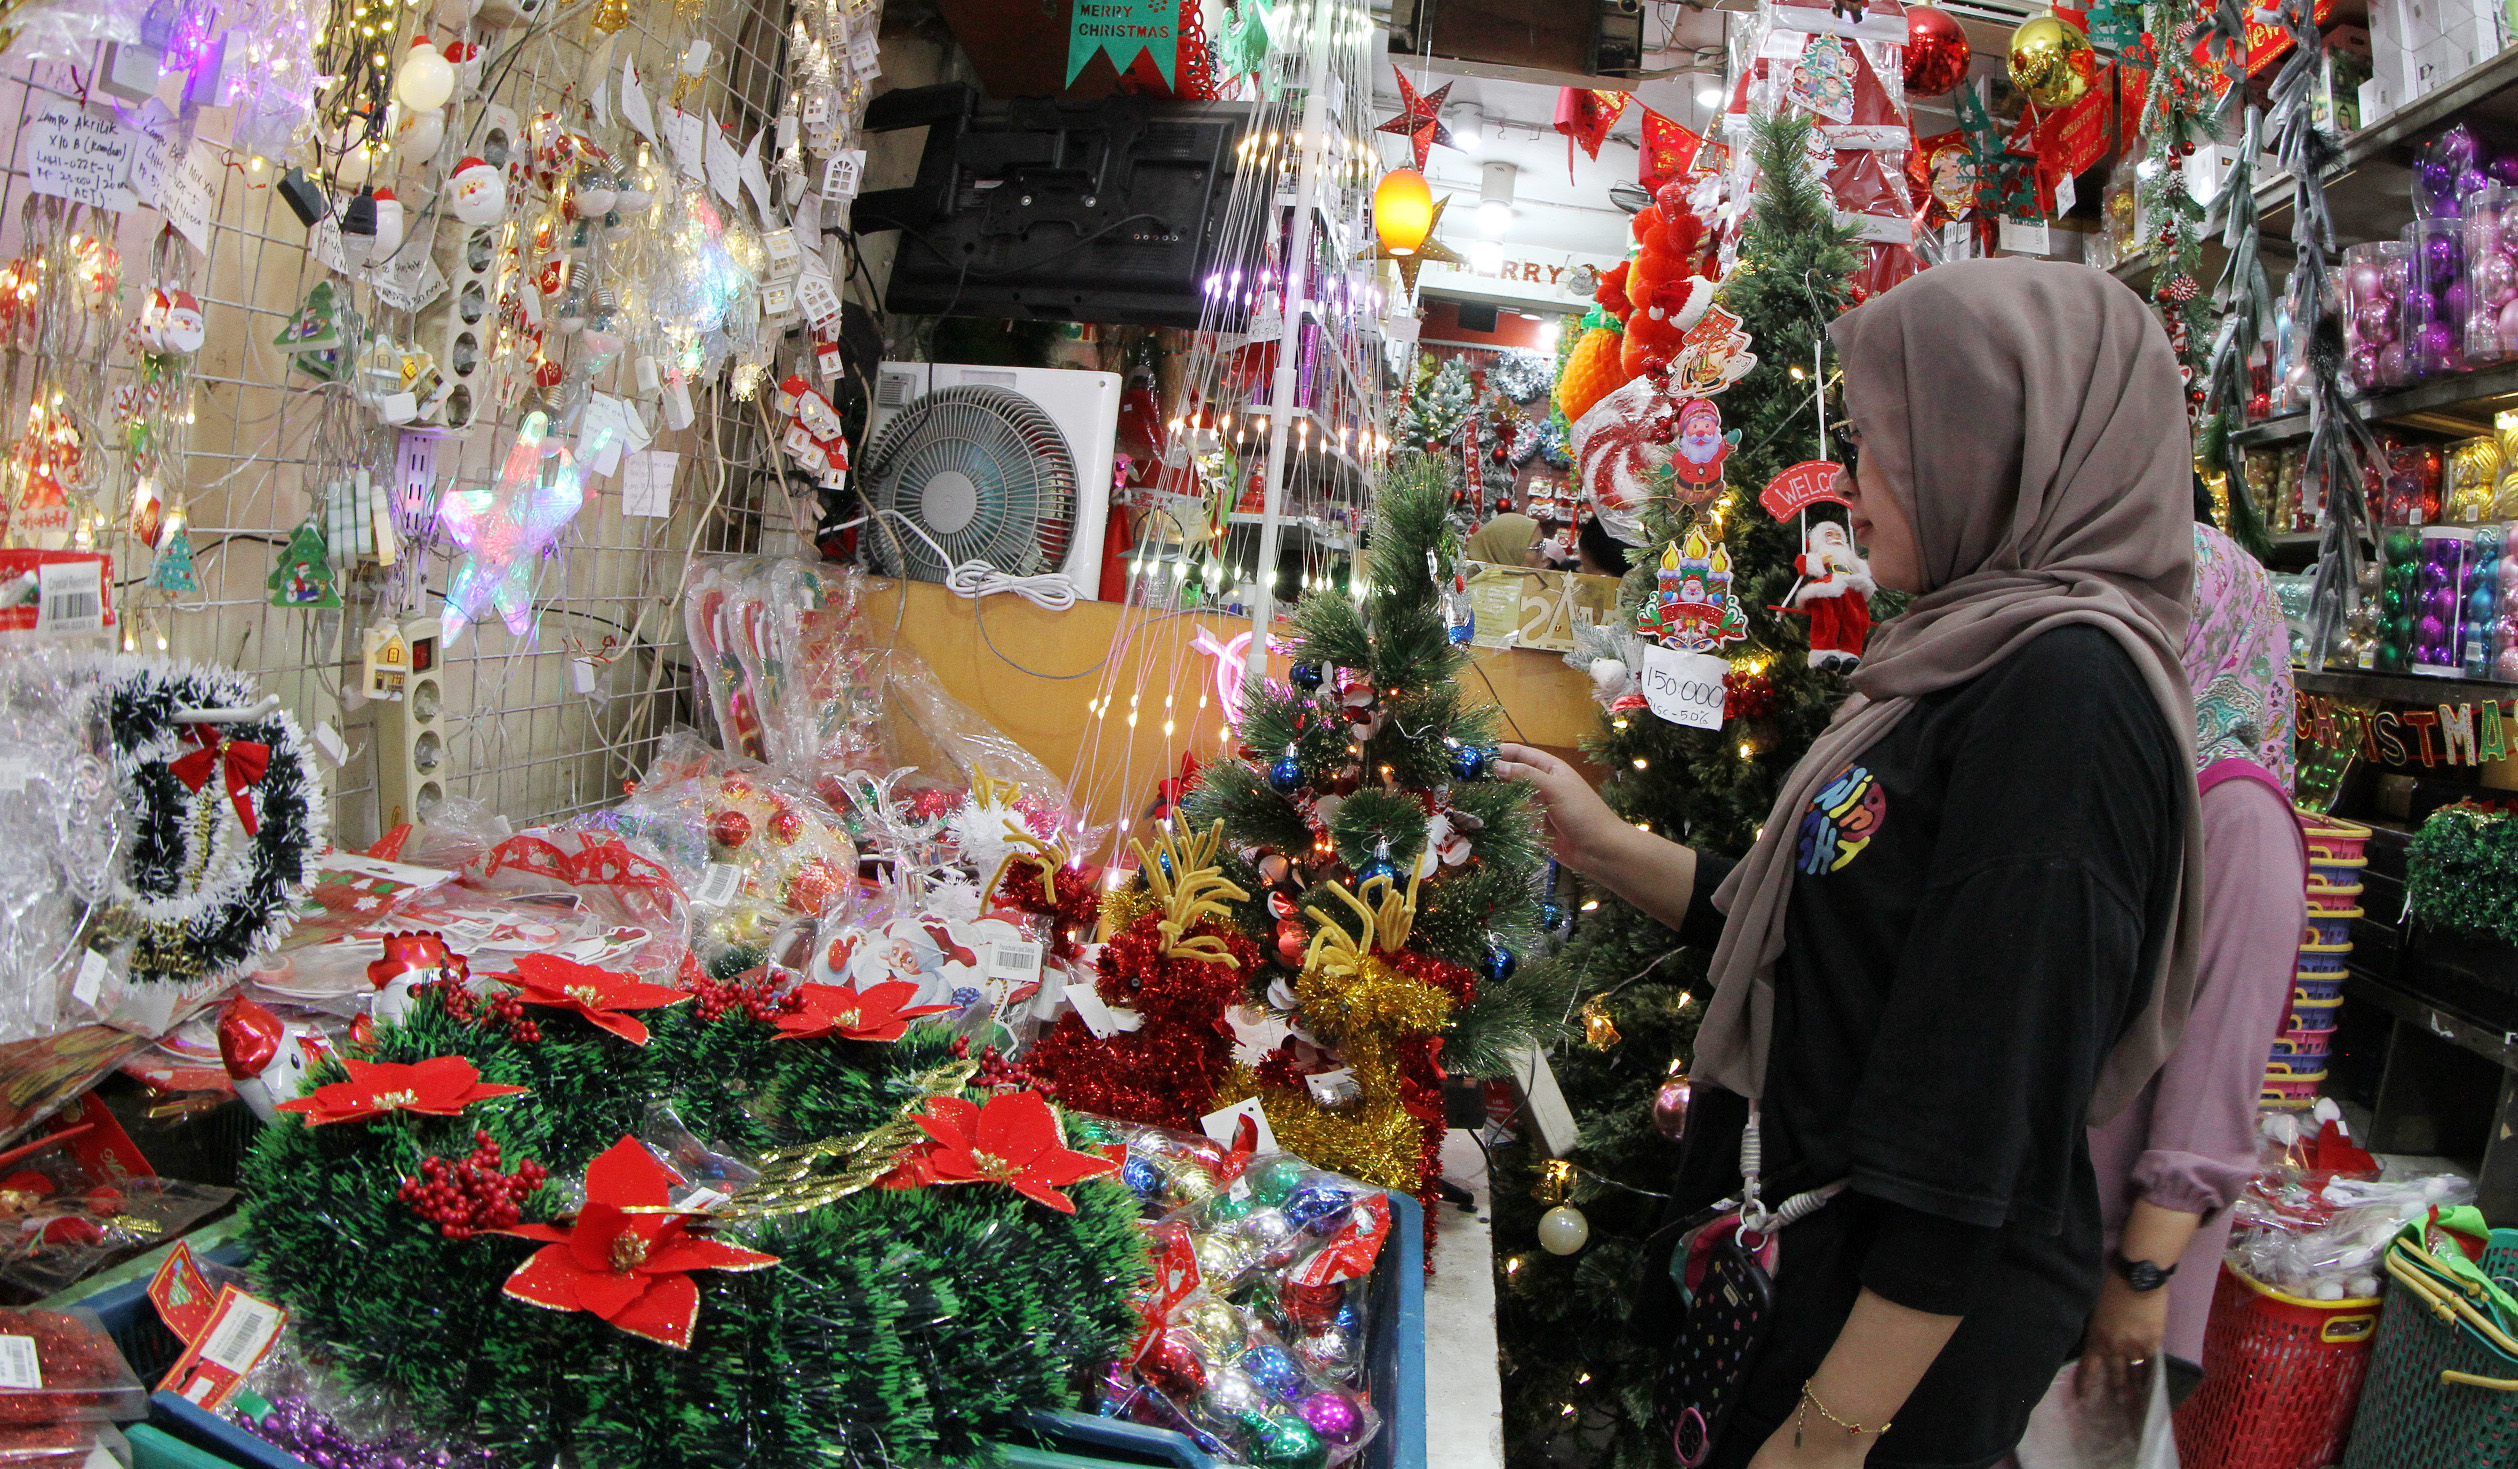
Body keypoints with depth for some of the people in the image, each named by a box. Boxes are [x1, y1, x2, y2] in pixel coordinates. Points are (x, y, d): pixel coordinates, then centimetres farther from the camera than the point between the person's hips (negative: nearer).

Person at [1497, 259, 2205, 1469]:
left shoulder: (2068, 687, -21)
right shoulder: (1974, 667, 10)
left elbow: (1991, 1122, -24)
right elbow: (1794, 924, 15)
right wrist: (1604, 845, 12)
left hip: (1911, 1325, -8)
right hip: (1811, 1256, 9)